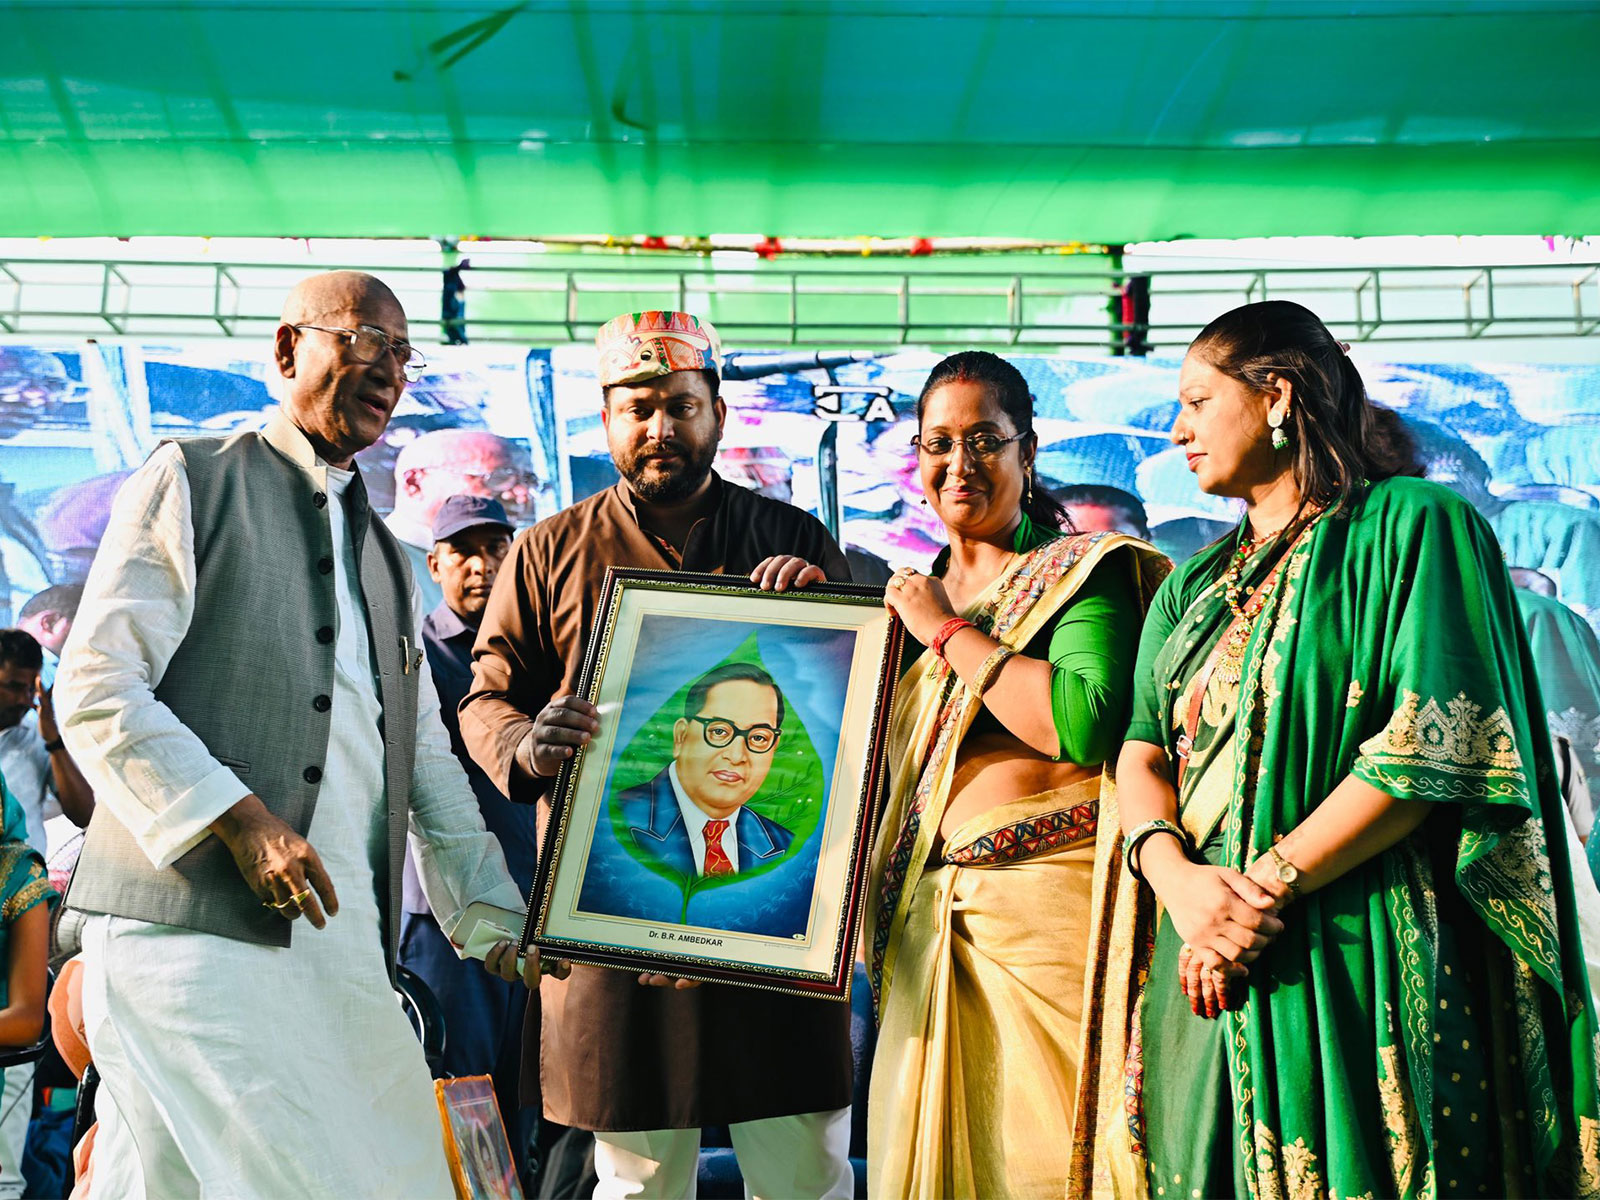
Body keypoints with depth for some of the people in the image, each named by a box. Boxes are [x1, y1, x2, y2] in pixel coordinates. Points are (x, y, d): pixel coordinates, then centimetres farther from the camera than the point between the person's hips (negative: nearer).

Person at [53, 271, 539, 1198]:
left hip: (342, 941, 6)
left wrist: (494, 909, 11)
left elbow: (426, 757, 21)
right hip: (194, 927, -6)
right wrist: (238, 819, -16)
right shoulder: (190, 481, 5)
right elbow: (95, 690, -5)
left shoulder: (388, 560, 24)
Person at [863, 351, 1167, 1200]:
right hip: (932, 920, 6)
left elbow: (1089, 723, -19)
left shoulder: (1079, 570, 0)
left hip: (1051, 904, -6)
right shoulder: (914, 596, 18)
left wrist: (950, 631, -10)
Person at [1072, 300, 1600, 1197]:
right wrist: (1177, 876, -13)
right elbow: (1143, 751, 8)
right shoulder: (1196, 584, 18)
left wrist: (1266, 888, -17)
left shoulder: (1413, 526, -2)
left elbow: (1435, 749, -14)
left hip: (1350, 956, -5)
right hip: (1199, 957, 6)